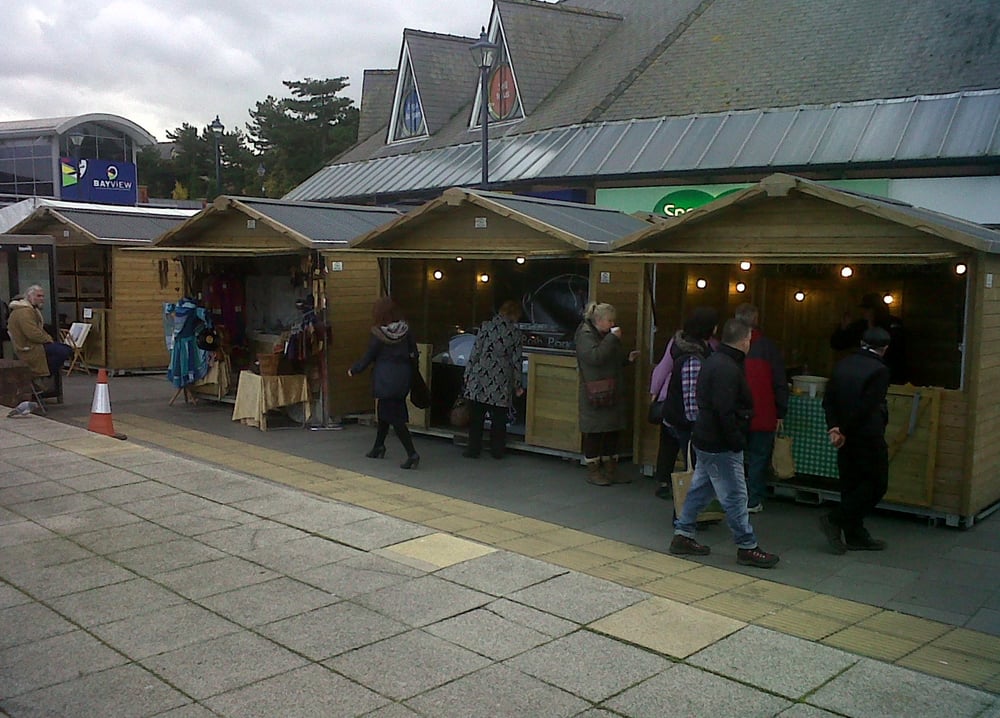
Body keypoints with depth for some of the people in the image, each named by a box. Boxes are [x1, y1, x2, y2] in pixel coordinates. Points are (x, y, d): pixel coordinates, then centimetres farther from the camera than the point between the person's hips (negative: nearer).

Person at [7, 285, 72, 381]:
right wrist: (48, 339, -13)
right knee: (63, 352, -24)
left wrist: (49, 338, 7)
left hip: (34, 344, 11)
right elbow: (33, 334, -27)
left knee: (68, 349, 5)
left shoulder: (33, 309, 19)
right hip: (28, 349, -11)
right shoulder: (24, 312, -18)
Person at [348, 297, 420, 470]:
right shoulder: (405, 330, -1)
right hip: (403, 377, 6)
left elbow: (367, 358, -5)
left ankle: (412, 454, -12)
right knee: (384, 412, 22)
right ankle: (378, 447, 34)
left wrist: (353, 370, 10)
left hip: (386, 380, -6)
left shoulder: (378, 334, -13)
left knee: (395, 417, -4)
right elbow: (413, 353, 4)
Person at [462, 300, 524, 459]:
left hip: (481, 376, -1)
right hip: (502, 380, 1)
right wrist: (517, 385, 10)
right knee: (499, 418, 10)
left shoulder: (487, 326, 0)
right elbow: (516, 360, 3)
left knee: (476, 416, 6)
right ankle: (497, 450, 15)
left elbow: (475, 352, -2)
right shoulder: (515, 332, 1)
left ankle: (473, 449, 7)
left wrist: (468, 374, 5)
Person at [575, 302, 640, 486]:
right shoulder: (585, 335, -10)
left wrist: (628, 358, 6)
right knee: (594, 432, -3)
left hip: (612, 393, 9)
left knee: (612, 431, 11)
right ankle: (593, 471, 7)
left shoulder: (608, 335, 17)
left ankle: (611, 470, 19)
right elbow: (595, 357, -26)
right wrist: (612, 338, -23)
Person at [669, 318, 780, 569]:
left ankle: (683, 536, 22)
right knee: (735, 496, -1)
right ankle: (747, 547, 7)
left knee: (700, 489, 16)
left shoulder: (714, 361, 12)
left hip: (706, 441, 11)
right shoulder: (727, 369, -21)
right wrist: (738, 442, -19)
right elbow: (726, 412, -26)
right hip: (721, 446, -11)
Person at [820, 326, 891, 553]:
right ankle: (835, 520, -3)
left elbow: (828, 400, 2)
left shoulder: (843, 364, 6)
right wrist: (844, 431, -11)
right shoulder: (879, 371, -14)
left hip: (847, 437, 7)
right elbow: (866, 407, -19)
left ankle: (856, 536, 19)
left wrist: (833, 427, -5)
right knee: (876, 484, 5)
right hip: (868, 438, -7)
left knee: (851, 485, 12)